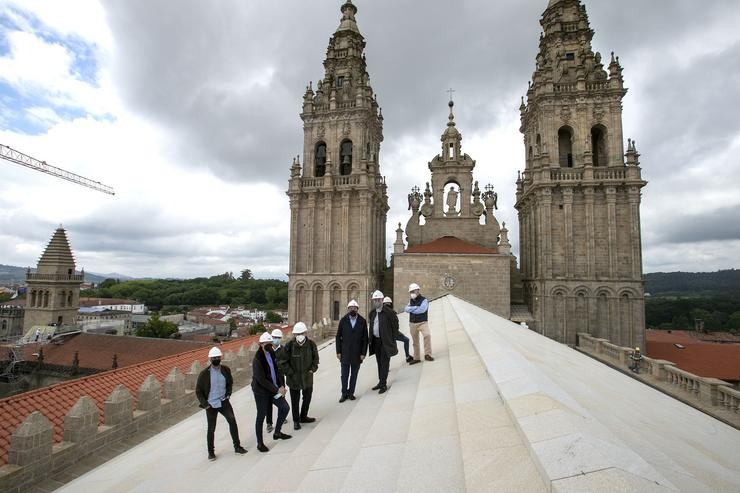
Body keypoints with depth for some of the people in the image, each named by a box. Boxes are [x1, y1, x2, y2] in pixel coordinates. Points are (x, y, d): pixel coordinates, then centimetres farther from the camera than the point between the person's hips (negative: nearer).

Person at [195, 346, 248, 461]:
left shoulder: (226, 370, -1)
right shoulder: (204, 374, -11)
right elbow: (198, 391, -2)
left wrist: (228, 393, 4)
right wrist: (205, 404, -9)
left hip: (224, 402, 2)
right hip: (211, 404, -2)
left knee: (232, 421, -11)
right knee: (211, 429, 8)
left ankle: (237, 446, 1)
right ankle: (211, 452, 28)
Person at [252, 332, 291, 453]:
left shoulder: (272, 354, 0)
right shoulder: (257, 360, -21)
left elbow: (278, 371, 6)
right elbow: (261, 380, -23)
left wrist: (281, 386, -7)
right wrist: (277, 390, -22)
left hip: (274, 389, 7)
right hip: (261, 392, -7)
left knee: (285, 407, 8)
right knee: (261, 416, 4)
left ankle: (277, 432, 28)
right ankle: (260, 443, 20)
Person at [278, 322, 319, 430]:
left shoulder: (311, 344, -10)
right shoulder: (289, 346, -18)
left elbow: (316, 358, 7)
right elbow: (283, 362, -8)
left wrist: (313, 369, -3)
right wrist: (290, 373, -11)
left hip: (308, 377, 3)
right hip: (294, 379, -3)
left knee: (307, 398, 19)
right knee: (295, 400, 9)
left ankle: (303, 417, 42)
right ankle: (296, 421, 30)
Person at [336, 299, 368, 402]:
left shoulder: (362, 321, -2)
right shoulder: (343, 320, -1)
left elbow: (365, 339, -1)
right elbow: (338, 337, 1)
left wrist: (363, 353, -5)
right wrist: (338, 352, -3)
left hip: (357, 353, 0)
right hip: (345, 353, 0)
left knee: (354, 374, 10)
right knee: (344, 374, 4)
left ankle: (351, 393, 23)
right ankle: (344, 393, 18)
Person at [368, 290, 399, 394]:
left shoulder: (389, 312, -13)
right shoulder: (372, 313, 5)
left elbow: (395, 325, -7)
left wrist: (392, 339, -5)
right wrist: (370, 338, 7)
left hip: (385, 342, -6)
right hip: (375, 341, 6)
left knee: (384, 363, -3)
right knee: (379, 362, 15)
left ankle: (383, 384, 3)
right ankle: (381, 382, 26)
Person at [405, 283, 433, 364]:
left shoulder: (424, 300, -7)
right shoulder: (411, 301, 11)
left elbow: (421, 310, -23)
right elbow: (406, 309, -5)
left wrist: (411, 309, -9)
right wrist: (416, 307, -17)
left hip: (422, 323, -5)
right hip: (412, 324, 5)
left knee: (427, 335, -28)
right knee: (415, 341, 11)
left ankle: (427, 354, -20)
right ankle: (416, 358, 22)